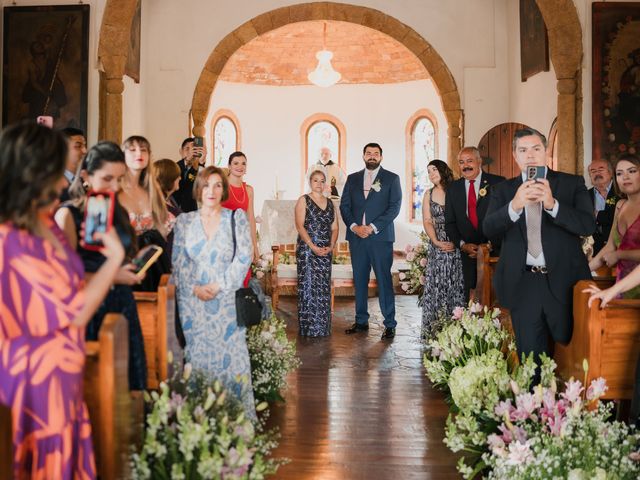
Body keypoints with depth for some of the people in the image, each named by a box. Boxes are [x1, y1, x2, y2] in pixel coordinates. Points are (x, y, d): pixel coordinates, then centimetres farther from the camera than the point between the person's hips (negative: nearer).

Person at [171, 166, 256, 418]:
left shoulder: (237, 217, 3)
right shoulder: (184, 221, 8)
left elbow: (244, 257, -4)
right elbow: (178, 262, 5)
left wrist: (219, 286, -11)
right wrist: (195, 288, -9)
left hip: (227, 301, -1)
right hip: (193, 302, 2)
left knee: (231, 357, -2)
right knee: (198, 357, 3)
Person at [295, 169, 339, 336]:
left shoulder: (330, 203, 15)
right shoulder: (304, 200, 0)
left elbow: (334, 228, 11)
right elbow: (300, 226, -9)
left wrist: (331, 246, -6)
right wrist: (313, 247, -16)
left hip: (326, 251, 5)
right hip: (307, 249, -5)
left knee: (324, 288, 7)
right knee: (308, 286, -4)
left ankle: (322, 327, 15)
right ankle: (309, 328, 2)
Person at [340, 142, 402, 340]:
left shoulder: (392, 179, 4)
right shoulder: (352, 179, 14)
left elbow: (394, 207, -5)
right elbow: (344, 206, 9)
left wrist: (372, 227, -13)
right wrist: (354, 226, -8)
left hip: (381, 237, -3)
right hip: (356, 236, 4)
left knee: (384, 280, -4)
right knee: (359, 280, 8)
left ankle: (390, 324, 3)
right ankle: (361, 321, 18)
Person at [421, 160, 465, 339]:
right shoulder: (429, 194, 11)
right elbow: (427, 221, 5)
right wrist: (436, 242, -10)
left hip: (456, 246, -2)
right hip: (437, 246, 2)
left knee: (456, 285, 0)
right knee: (436, 285, 1)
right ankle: (433, 328, 7)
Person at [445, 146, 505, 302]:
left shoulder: (497, 183, -3)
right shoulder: (453, 189, 9)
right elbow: (449, 223, 9)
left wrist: (491, 244, -12)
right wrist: (462, 244, -5)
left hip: (495, 250, -3)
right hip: (468, 253, 3)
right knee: (470, 297, 5)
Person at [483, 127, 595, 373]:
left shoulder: (572, 183, 2)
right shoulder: (503, 190, 6)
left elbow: (588, 225, -11)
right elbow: (489, 228, -9)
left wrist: (552, 204, -25)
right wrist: (515, 206, -27)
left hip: (563, 281, 0)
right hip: (523, 285, 1)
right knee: (529, 355, 9)